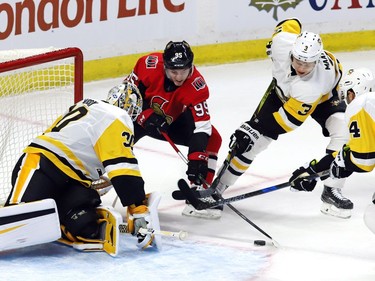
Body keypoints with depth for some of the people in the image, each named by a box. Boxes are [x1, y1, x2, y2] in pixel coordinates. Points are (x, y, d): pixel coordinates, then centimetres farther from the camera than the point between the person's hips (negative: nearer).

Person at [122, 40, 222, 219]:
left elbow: (201, 126, -30)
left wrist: (197, 160, -40)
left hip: (173, 120, 2)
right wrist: (146, 115, -30)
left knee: (211, 139, -14)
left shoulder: (197, 86, -28)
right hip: (140, 113, -2)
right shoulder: (149, 65, -31)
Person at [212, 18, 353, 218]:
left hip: (324, 96, -3)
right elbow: (291, 24, -12)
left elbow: (289, 119, -37)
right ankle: (217, 187, 6)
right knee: (253, 141, -5)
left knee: (343, 131, -26)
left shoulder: (316, 84, -44)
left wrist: (255, 130, -38)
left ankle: (331, 191, -13)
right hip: (283, 89, 3)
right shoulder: (283, 41, -38)